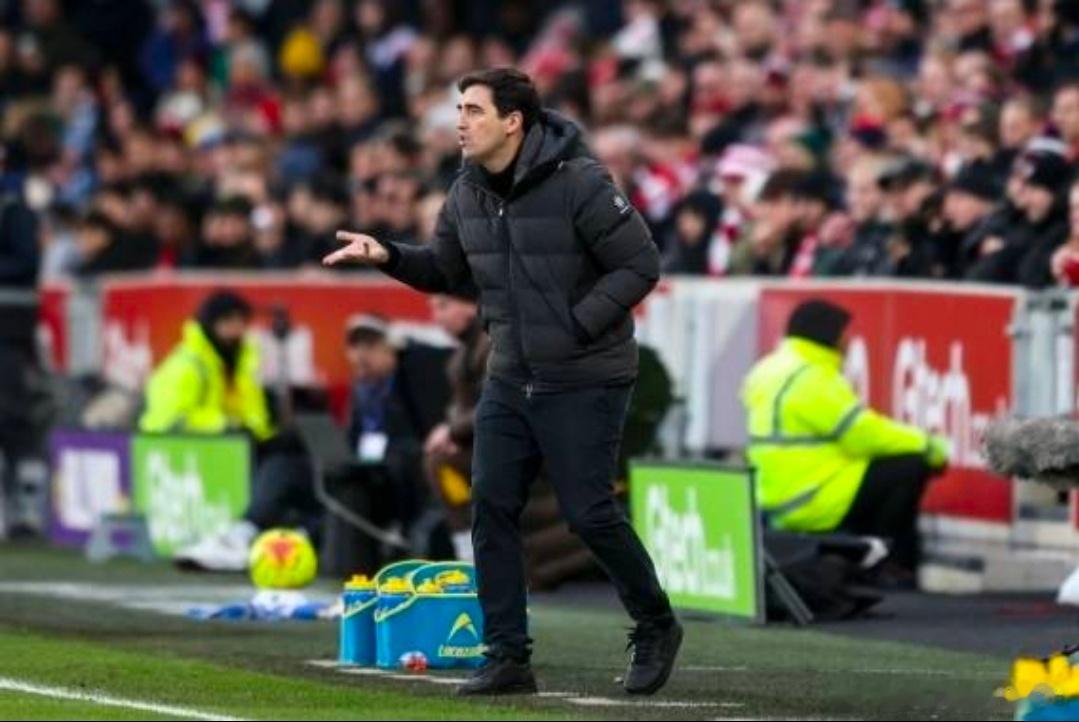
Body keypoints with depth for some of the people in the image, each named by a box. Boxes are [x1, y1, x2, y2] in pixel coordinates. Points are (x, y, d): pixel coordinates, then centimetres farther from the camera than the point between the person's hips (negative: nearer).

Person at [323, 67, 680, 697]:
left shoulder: (579, 184, -18)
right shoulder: (469, 193, 3)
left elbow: (641, 265, -16)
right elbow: (446, 270, 16)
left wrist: (577, 325, -21)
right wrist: (389, 257, -2)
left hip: (585, 380, -7)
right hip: (510, 379, 7)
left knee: (590, 513, -4)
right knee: (493, 509, 0)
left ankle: (656, 627, 18)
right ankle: (509, 657, 7)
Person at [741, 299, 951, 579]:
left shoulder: (771, 370, 16)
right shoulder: (811, 379, -17)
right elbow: (867, 435, -17)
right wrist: (931, 447, -5)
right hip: (811, 505, -11)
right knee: (910, 467, -11)